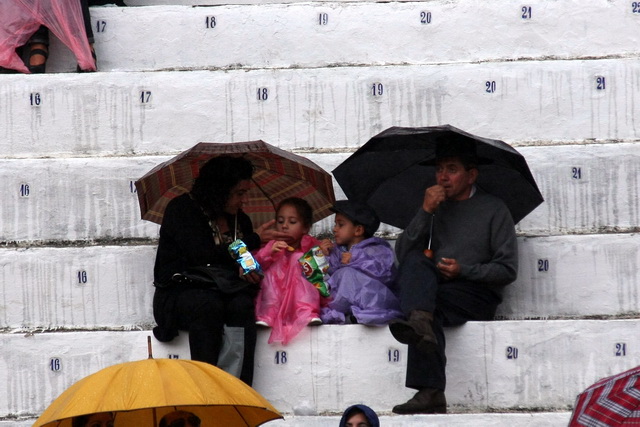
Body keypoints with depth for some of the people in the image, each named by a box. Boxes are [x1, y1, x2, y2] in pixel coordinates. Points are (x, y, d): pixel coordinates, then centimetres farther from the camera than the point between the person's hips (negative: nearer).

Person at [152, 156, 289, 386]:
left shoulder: (240, 220, 17)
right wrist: (254, 240, -7)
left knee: (242, 305, -32)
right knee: (208, 305, -38)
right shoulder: (181, 210, -3)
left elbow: (247, 266, 20)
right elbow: (201, 255, -15)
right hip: (178, 295, -4)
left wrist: (246, 269, -8)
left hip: (224, 292, 4)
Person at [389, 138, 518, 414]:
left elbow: (508, 270, 1)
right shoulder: (435, 209, 20)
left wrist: (464, 270, -12)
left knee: (429, 313, -35)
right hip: (433, 289, 4)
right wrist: (425, 212, -4)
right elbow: (403, 254, 7)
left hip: (477, 294, -3)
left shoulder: (493, 210, 7)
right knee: (416, 262, -31)